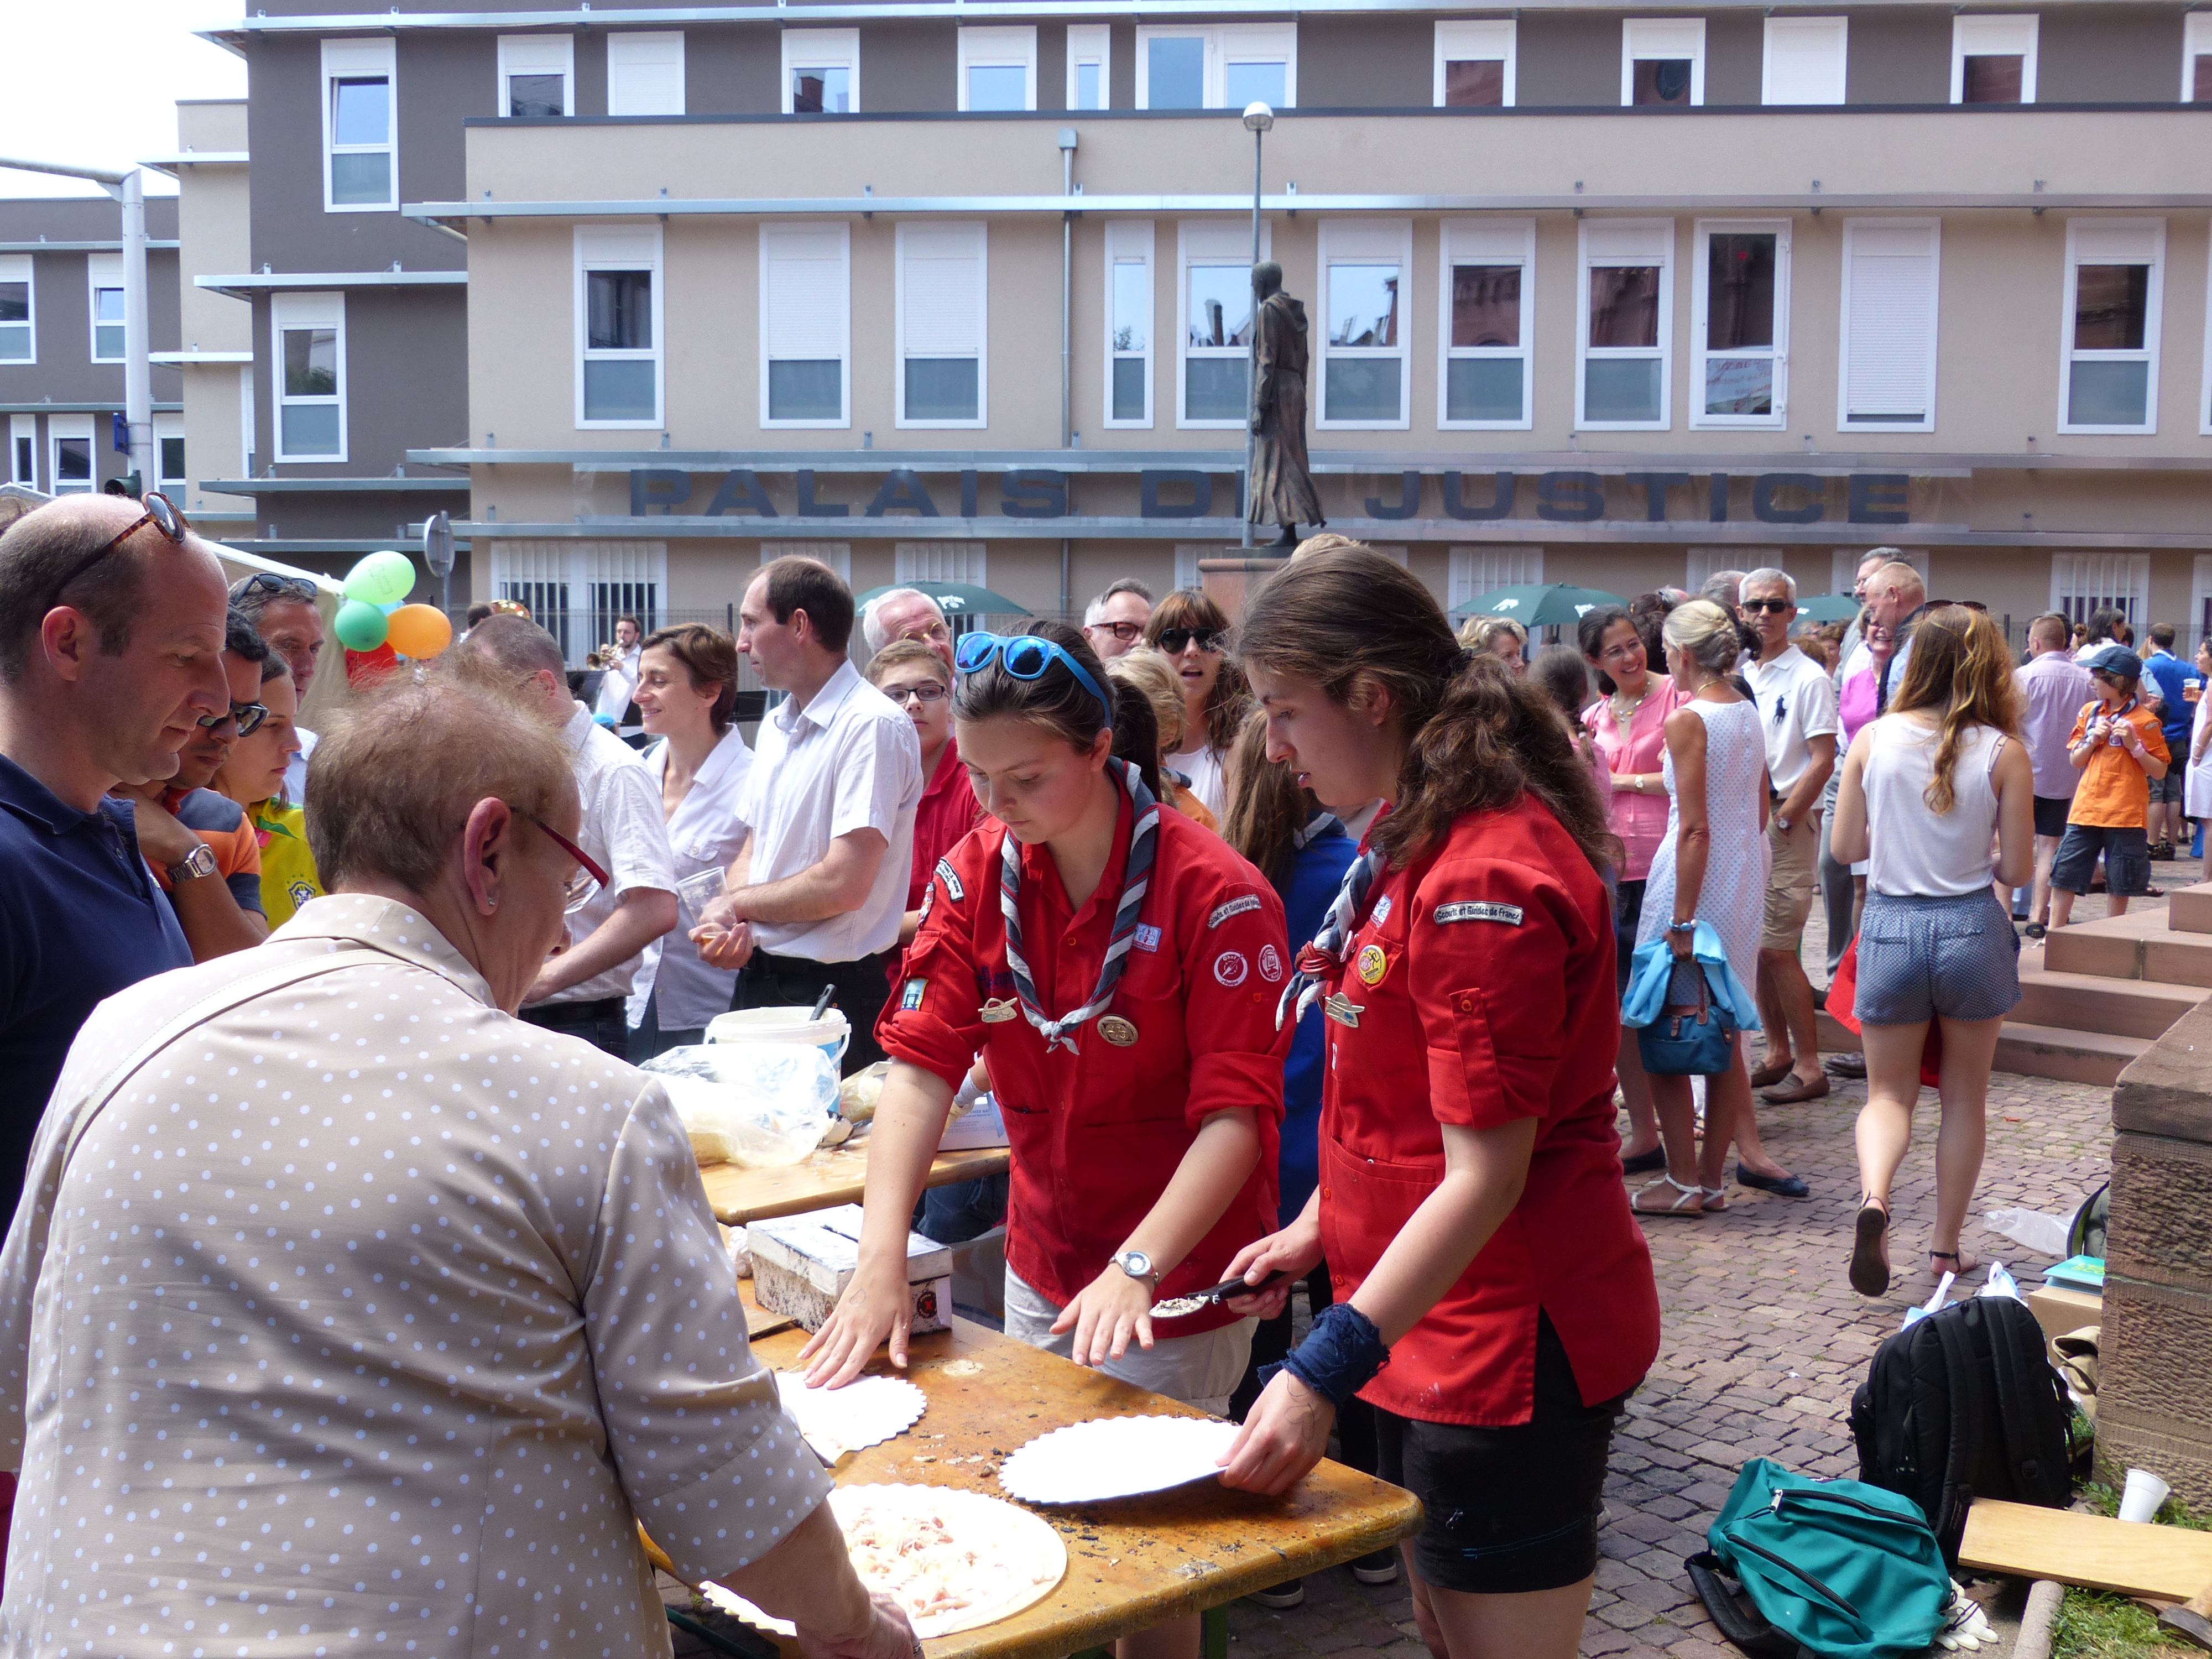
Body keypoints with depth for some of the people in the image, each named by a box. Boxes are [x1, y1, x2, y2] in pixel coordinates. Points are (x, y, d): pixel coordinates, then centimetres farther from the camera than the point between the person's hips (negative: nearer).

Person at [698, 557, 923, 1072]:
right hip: (757, 979, 8)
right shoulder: (776, 726, 13)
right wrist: (725, 921, -5)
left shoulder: (872, 726, -16)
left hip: (833, 990, -8)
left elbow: (844, 885, -22)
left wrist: (734, 904, -8)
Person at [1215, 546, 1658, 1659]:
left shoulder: (1486, 880, -24)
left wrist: (1324, 1373, -28)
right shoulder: (1420, 838, 8)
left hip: (1509, 1340, -10)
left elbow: (1484, 1175, -26)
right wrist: (1318, 1228, 13)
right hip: (1429, 1321, 10)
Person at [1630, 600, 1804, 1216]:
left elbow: (1696, 828, -19)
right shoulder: (1750, 713, 8)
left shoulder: (1687, 721, -15)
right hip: (1745, 868, 8)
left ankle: (1683, 1182, 5)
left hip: (1694, 876, -8)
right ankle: (1714, 1176, 19)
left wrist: (1682, 921, -18)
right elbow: (1760, 808, 14)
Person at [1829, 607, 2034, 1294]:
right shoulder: (2004, 754, -9)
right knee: (1965, 1097, 16)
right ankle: (1946, 1246, 23)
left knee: (1889, 1092, 13)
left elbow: (1846, 846, 1)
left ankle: (1873, 1197, -17)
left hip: (1891, 926, 1)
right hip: (1972, 928, 0)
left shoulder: (1872, 740, -6)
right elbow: (2017, 869, -5)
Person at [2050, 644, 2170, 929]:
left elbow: (2160, 771, -5)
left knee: (2119, 884, 5)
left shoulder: (2144, 721, -5)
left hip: (2125, 815, -4)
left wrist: (2133, 745, -17)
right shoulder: (2090, 712, 10)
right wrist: (2094, 739, -6)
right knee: (2064, 874, 1)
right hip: (2086, 810, 4)